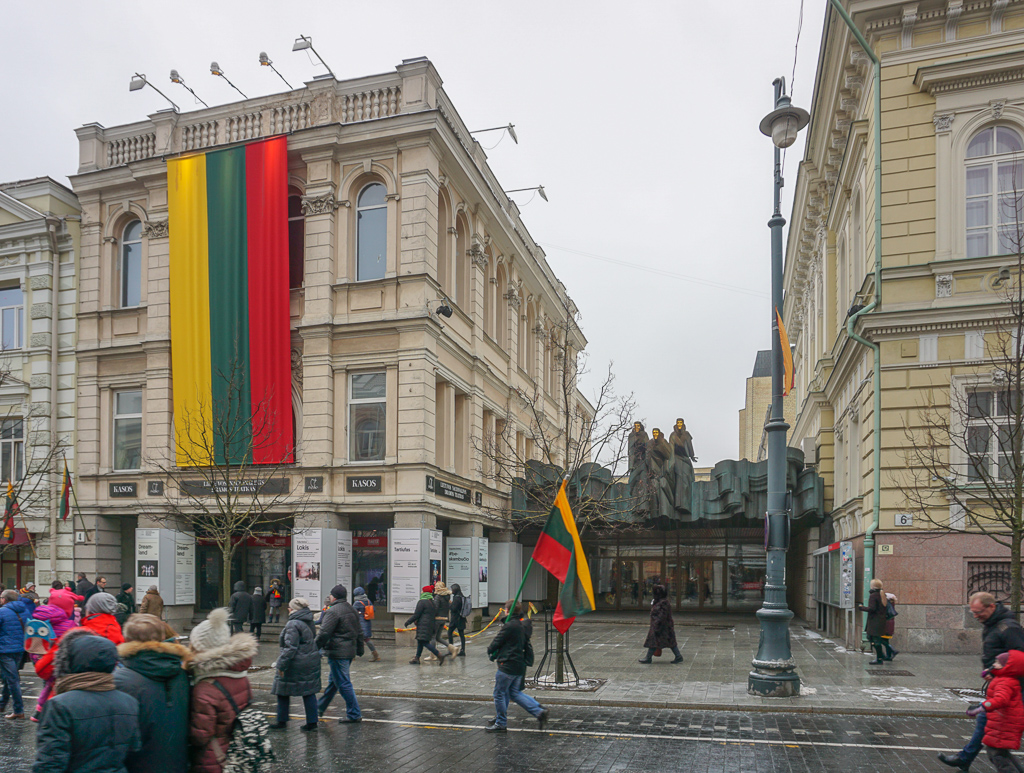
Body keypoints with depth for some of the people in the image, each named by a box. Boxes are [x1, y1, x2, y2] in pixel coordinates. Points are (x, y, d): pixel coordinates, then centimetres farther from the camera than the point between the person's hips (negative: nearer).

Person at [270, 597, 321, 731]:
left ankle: (282, 721, 18)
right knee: (309, 692, 10)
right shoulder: (309, 622, 9)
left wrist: (282, 665, -18)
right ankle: (312, 721, 10)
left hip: (295, 665, -8)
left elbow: (290, 648, -22)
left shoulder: (293, 624, -17)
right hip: (311, 663, 8)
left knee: (283, 692, 9)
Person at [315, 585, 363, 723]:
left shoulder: (332, 611, -14)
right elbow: (359, 632, 20)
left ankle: (354, 715, 0)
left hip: (337, 653, -9)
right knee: (333, 681, 20)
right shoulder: (351, 610, 14)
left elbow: (324, 634, -18)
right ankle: (320, 707, 34)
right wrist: (360, 650, 26)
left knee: (343, 683, -3)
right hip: (350, 651, 9)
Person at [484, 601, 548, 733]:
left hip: (508, 665, -9)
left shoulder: (510, 626, -18)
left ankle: (500, 724, 14)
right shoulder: (524, 625, 8)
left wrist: (490, 650, 10)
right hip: (520, 664, 9)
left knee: (499, 693, 5)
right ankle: (539, 711, 9)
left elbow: (497, 642, -12)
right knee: (514, 692, 19)